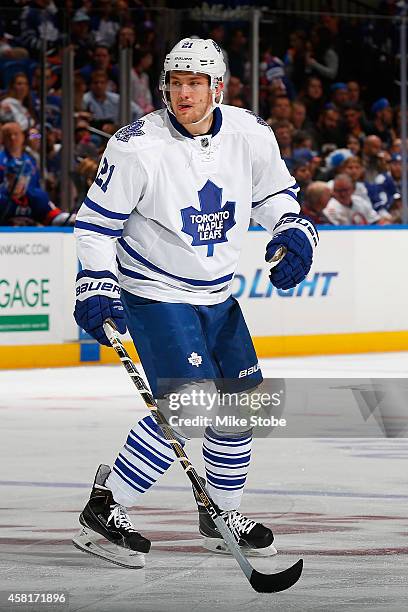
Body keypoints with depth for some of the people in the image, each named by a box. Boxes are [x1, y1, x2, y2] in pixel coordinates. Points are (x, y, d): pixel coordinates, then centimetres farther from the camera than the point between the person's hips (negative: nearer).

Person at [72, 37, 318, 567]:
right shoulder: (137, 146, -20)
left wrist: (294, 231, -4)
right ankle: (103, 509, -12)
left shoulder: (251, 135, -6)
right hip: (154, 293, -7)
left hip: (216, 295, 7)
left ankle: (221, 514, 29)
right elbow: (97, 222, -11)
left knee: (242, 399, 11)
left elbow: (274, 191, 13)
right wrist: (96, 285, -20)